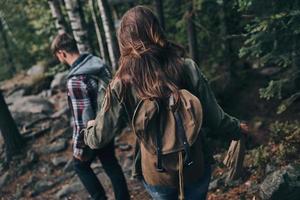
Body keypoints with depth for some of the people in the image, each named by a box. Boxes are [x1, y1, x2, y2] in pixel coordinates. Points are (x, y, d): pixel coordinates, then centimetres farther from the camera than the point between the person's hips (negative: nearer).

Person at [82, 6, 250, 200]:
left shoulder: (122, 84, -18)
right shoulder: (186, 67, -17)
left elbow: (98, 138, -8)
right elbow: (215, 119, -10)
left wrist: (89, 127, 15)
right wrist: (238, 128, 12)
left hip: (156, 174, 0)